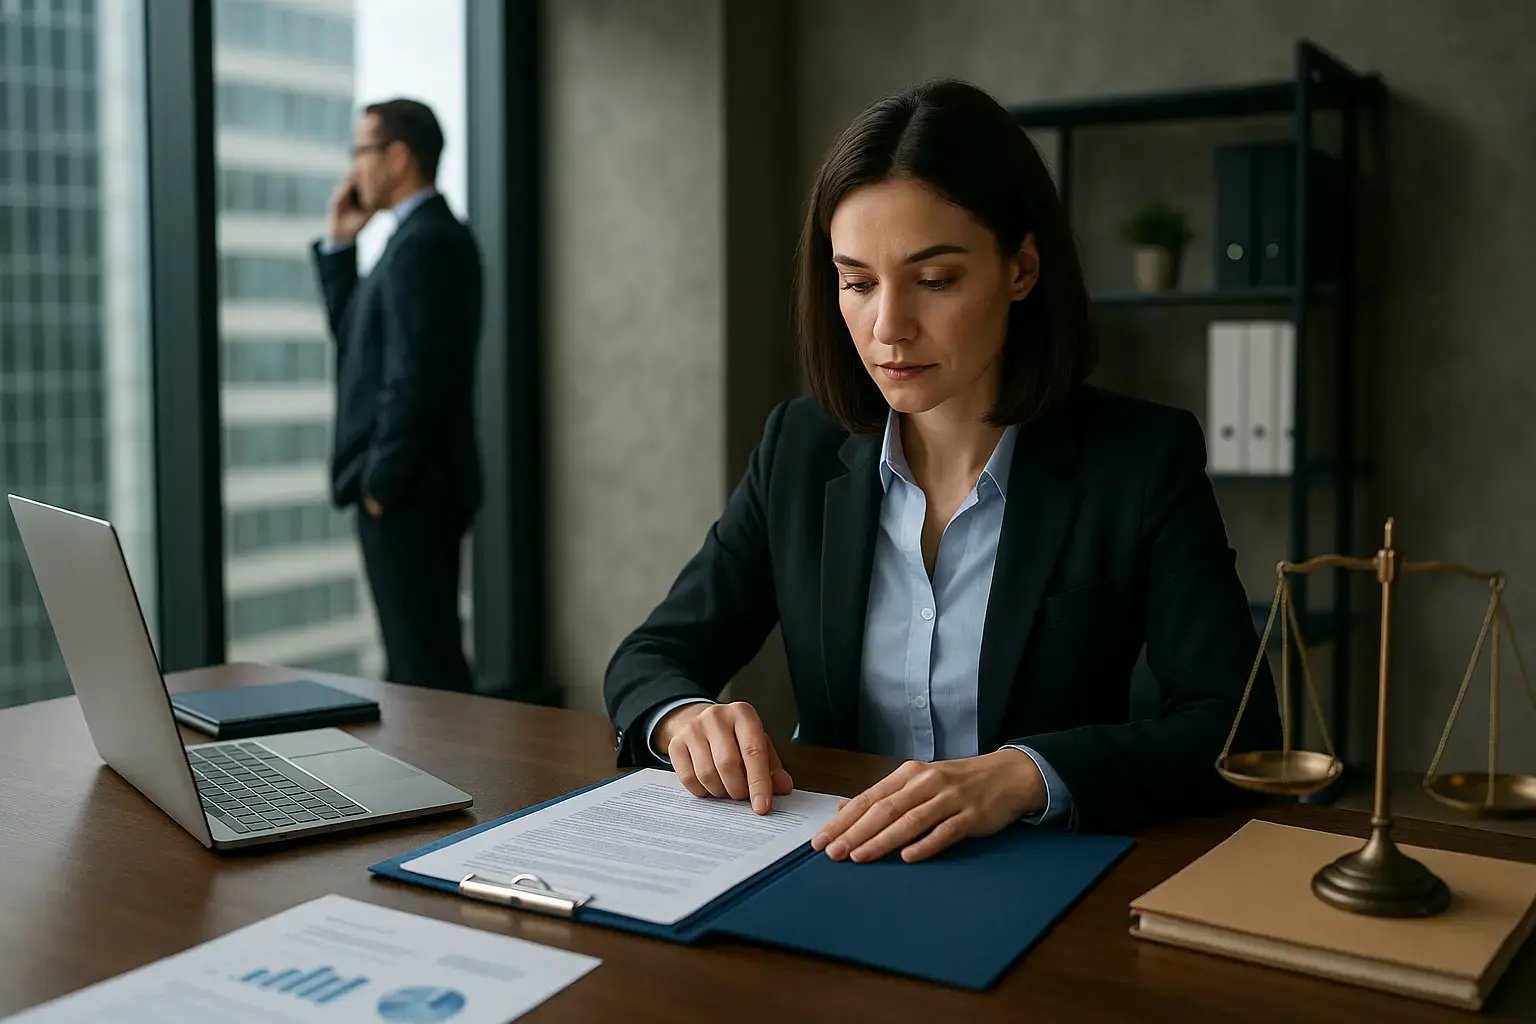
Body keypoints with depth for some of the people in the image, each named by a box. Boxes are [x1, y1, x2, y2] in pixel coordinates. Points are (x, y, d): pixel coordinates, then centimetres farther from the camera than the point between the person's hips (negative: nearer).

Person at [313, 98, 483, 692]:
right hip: (423, 486, 10)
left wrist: (380, 483, -17)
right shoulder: (432, 234, 16)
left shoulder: (422, 242, -16)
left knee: (422, 664, -5)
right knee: (431, 656, 16)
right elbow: (355, 335, 21)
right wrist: (339, 245, 12)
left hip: (405, 492, -10)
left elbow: (414, 375, -22)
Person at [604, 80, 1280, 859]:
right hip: (831, 885, 3)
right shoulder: (801, 448, 2)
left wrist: (1023, 775, -33)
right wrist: (684, 718, -18)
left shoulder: (1142, 460, -7)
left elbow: (1237, 730, -15)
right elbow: (652, 657, 6)